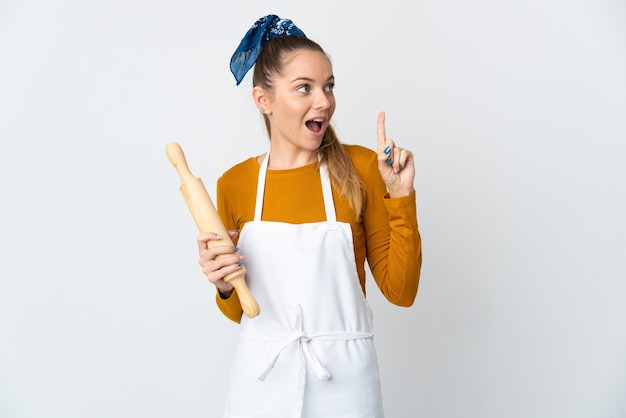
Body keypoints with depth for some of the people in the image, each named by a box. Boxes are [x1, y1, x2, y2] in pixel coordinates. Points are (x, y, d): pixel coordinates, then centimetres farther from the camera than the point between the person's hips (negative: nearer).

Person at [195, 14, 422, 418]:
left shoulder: (360, 168, -8)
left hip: (343, 381, -1)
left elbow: (400, 291, -7)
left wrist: (401, 197, -14)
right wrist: (226, 287, -14)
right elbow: (242, 311, 6)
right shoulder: (234, 184, -3)